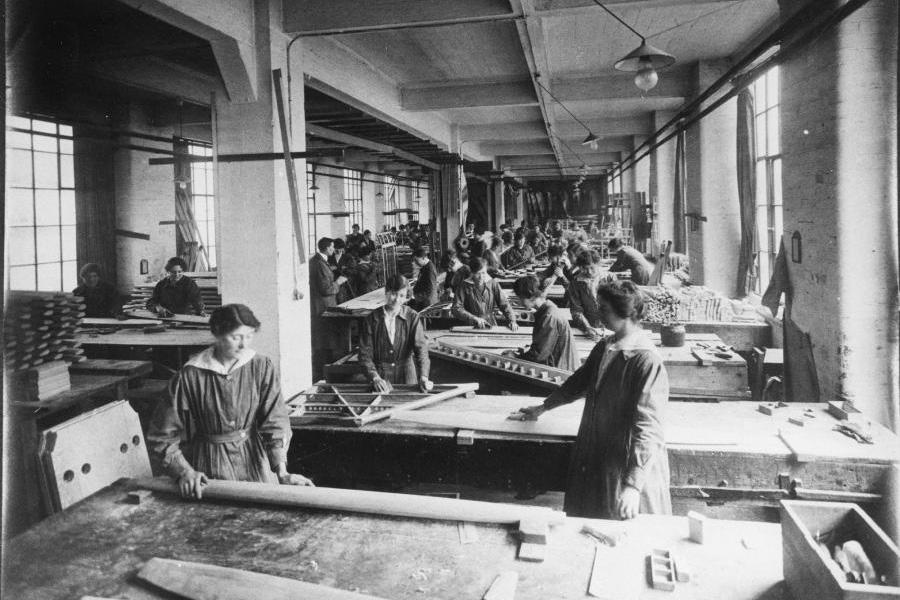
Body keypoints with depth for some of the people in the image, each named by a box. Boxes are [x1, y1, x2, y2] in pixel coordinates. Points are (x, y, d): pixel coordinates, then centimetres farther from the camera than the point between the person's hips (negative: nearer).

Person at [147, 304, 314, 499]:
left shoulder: (262, 367, -6)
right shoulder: (190, 376, -10)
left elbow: (275, 421, -12)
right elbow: (161, 437, -4)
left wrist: (282, 472, -22)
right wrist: (184, 472, -15)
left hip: (254, 460, 1)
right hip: (211, 466, -1)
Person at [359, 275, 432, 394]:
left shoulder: (412, 317, -3)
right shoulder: (371, 319, -3)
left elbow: (421, 348, -11)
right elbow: (365, 353, -4)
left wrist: (423, 377, -25)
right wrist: (375, 377, -19)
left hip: (406, 376, 0)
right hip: (381, 375, 0)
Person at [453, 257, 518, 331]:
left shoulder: (493, 284, 2)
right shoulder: (465, 286, -4)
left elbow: (504, 304, 2)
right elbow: (456, 309, -8)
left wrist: (512, 321, -13)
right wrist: (474, 318, -18)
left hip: (491, 325, 1)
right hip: (471, 328, -1)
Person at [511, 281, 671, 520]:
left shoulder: (647, 360, -21)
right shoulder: (603, 348, 4)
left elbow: (648, 428, -25)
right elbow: (579, 382, 22)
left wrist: (633, 485, -30)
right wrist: (542, 408, 32)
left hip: (630, 466, -7)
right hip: (593, 461, 8)